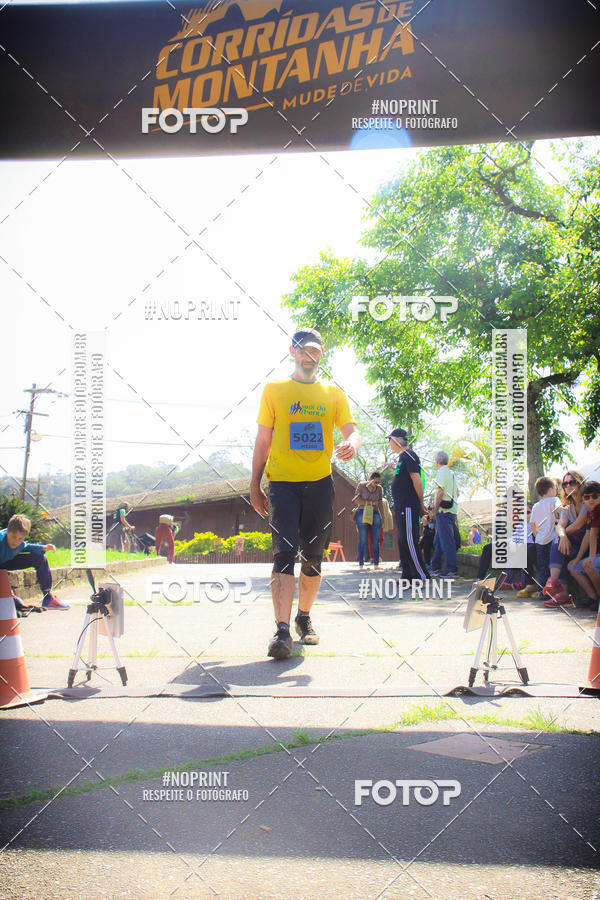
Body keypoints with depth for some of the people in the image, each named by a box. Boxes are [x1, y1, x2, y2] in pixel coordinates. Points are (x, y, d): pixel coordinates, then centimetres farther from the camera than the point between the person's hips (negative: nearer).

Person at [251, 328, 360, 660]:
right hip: (282, 482, -2)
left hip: (319, 483, 3)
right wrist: (255, 485, 4)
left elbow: (351, 431, 5)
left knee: (313, 556, 9)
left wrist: (351, 444, -21)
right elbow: (263, 439, 8)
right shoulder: (275, 389, 8)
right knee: (285, 553, -13)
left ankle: (304, 618, 28)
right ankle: (282, 631, -17)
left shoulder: (334, 393, 12)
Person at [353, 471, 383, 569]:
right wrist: (370, 503, -6)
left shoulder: (379, 488, 12)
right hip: (362, 514, -3)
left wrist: (382, 517, 11)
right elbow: (357, 500, -4)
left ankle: (376, 564, -3)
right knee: (363, 540, -6)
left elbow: (380, 504, 16)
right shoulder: (361, 485, 2)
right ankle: (361, 564, -4)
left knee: (376, 540, -4)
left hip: (375, 515, 3)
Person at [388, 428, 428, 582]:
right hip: (401, 506, 11)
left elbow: (417, 480, -16)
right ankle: (408, 576, 16)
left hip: (408, 506, -11)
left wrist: (421, 505, -15)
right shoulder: (402, 457, 21)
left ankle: (421, 577, -10)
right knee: (403, 541, 11)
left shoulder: (408, 455, -10)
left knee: (409, 541, -12)